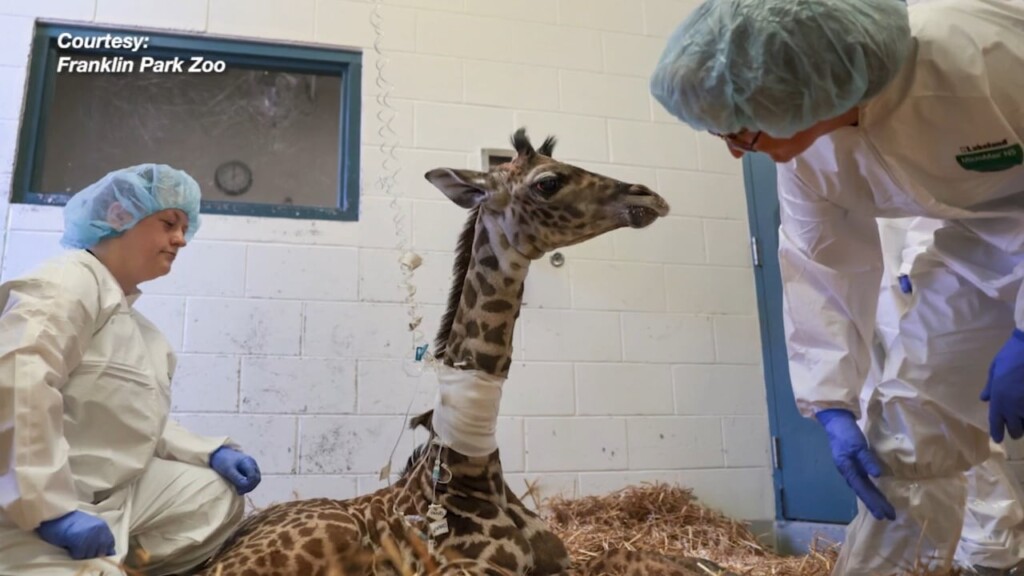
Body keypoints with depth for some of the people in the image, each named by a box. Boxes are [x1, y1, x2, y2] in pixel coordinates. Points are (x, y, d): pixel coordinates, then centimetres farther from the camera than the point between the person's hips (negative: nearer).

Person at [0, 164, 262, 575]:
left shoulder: (128, 314, 20)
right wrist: (53, 509, -32)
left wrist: (212, 452, 7)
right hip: (34, 509, -10)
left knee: (217, 496, 5)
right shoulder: (67, 284, -10)